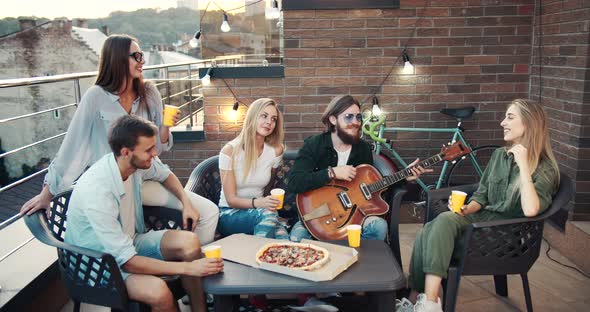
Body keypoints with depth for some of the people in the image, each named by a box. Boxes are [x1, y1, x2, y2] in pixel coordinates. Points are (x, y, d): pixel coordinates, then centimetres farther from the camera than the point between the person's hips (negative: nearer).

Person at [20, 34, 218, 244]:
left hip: (148, 176, 4)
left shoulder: (149, 93, 3)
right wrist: (47, 193, -2)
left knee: (209, 212, -12)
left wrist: (165, 126, -14)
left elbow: (157, 147, 7)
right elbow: (72, 145, -4)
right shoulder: (97, 96, -8)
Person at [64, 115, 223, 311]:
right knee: (158, 292, -33)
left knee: (189, 243, -19)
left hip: (129, 242, 7)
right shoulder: (96, 191, -33)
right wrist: (188, 268, -32)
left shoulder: (138, 162, -11)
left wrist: (186, 203, -2)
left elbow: (165, 175, 15)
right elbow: (127, 261, -31)